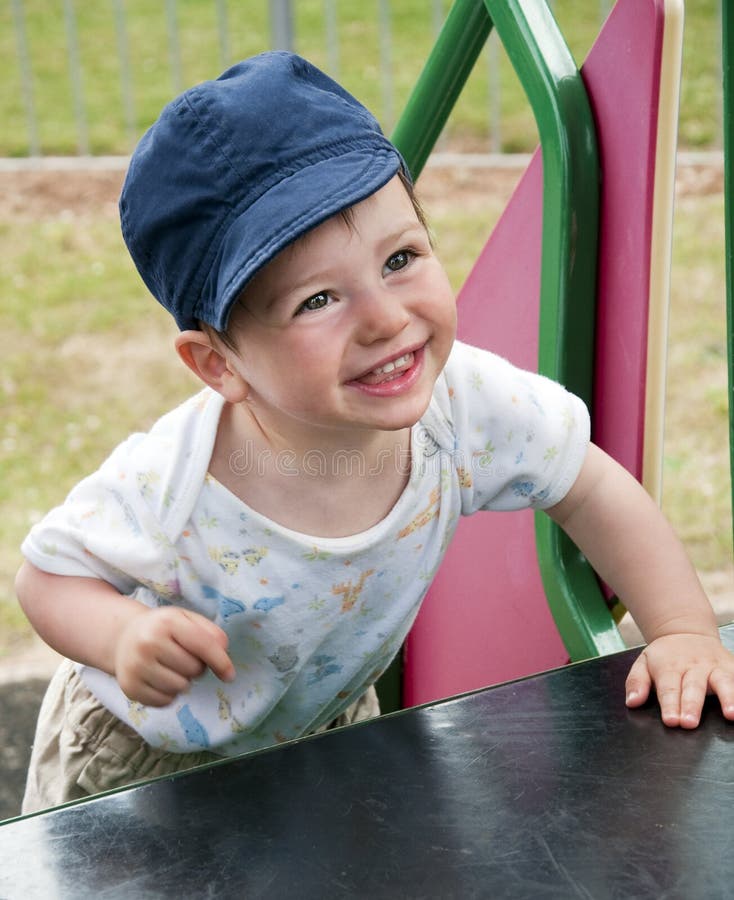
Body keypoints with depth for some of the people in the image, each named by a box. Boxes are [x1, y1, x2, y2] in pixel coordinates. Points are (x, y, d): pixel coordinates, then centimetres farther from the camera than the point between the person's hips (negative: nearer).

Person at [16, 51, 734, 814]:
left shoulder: (464, 401, -30)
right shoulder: (166, 490, -39)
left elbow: (594, 490, -13)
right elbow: (50, 574, -21)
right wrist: (123, 636, -42)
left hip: (328, 720, 4)